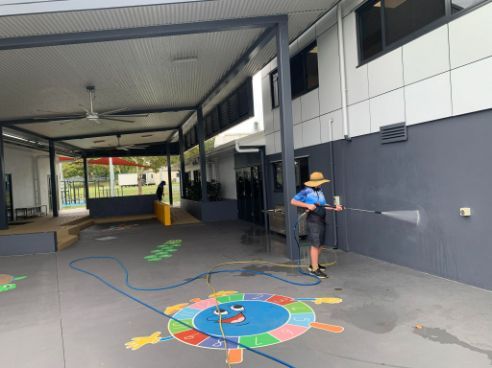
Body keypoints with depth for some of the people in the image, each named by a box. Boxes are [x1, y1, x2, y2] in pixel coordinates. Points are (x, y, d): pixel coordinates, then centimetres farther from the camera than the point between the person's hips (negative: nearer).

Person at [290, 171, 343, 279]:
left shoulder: (320, 191, 12)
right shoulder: (306, 191, -11)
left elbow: (324, 205, 12)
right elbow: (293, 201, -11)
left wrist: (334, 208, -3)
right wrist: (307, 205, -19)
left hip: (321, 219, 8)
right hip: (313, 220, -8)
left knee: (319, 244, 15)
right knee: (315, 244, -7)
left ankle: (313, 264, 30)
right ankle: (314, 269, -2)